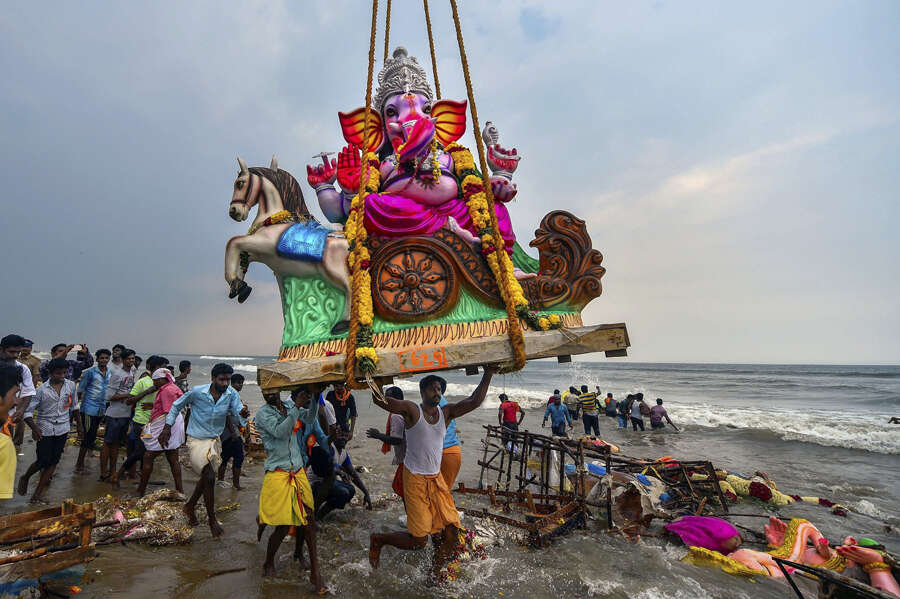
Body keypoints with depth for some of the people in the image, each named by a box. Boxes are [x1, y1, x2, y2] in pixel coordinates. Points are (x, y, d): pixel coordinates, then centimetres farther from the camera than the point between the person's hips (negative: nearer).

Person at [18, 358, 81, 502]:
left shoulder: (71, 386, 0)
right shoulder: (42, 390, -11)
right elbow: (28, 411, -11)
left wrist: (79, 425, 14)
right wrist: (34, 428, -27)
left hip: (62, 429, 3)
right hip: (45, 430, -3)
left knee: (53, 462, 5)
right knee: (43, 461, 1)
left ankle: (38, 493, 18)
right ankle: (25, 478, 33)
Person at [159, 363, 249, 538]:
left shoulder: (232, 394, -14)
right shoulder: (197, 392, -19)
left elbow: (239, 412, -22)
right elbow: (177, 405, -2)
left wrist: (243, 414, -46)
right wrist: (167, 428, -5)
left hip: (214, 440, 5)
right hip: (197, 440, -4)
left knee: (207, 478, 18)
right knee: (209, 477, -11)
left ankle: (190, 506, 45)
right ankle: (212, 520, 5)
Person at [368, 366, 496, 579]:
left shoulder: (446, 412, 3)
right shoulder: (412, 410, -12)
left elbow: (474, 402, -3)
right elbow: (379, 399, -24)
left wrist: (487, 375, -10)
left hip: (436, 478, 6)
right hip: (415, 479, -6)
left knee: (451, 531, 3)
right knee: (418, 541, -2)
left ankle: (434, 577, 26)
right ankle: (378, 539, 24)